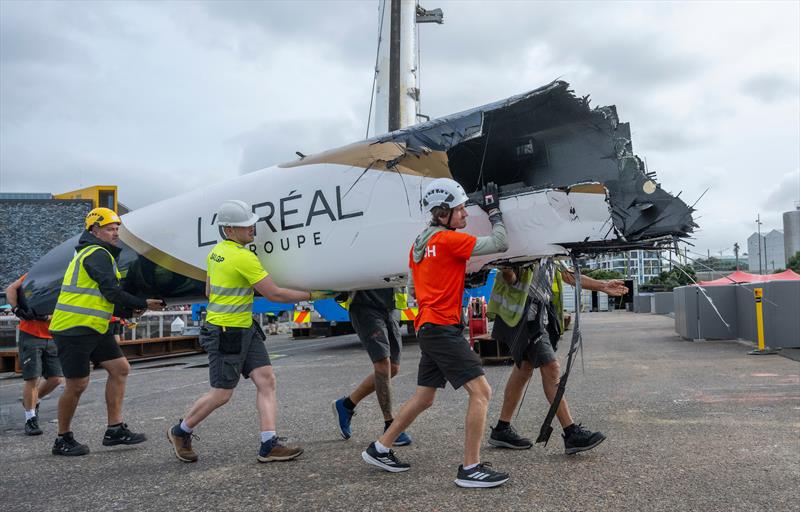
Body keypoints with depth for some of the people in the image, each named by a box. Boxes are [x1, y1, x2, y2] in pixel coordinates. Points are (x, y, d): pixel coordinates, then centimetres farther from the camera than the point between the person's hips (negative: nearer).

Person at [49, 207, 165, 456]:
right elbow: (112, 293, -18)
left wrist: (129, 309, 8)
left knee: (120, 368, 6)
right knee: (77, 384, -2)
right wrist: (144, 304, -9)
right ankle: (63, 440, 15)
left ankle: (115, 430, 10)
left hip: (94, 328, 10)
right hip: (74, 330, -10)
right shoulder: (98, 254, -13)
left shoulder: (95, 253, 20)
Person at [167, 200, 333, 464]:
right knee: (221, 395, 5)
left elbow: (208, 290, 18)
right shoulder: (244, 257, -22)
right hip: (226, 333, -9)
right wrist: (312, 295, -11)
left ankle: (269, 445, 0)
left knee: (266, 380, 1)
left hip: (245, 329, 9)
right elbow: (274, 294, -19)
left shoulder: (216, 251, 7)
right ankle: (180, 431, 28)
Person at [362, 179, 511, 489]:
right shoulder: (447, 239, -11)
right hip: (443, 327, -10)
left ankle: (379, 450, 27)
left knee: (424, 398, 18)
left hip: (427, 326, 10)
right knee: (481, 391, -8)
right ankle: (470, 468, -5)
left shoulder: (420, 243, 15)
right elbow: (500, 244, -10)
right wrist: (494, 211, 3)